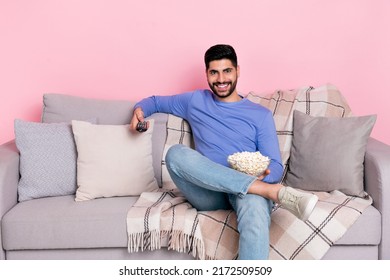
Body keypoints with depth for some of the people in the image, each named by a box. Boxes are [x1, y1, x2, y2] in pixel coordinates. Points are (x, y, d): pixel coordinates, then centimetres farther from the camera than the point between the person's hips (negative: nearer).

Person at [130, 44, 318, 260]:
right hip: (208, 193, 2)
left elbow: (276, 166, 7)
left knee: (254, 206, -40)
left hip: (247, 190, -2)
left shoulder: (260, 114, 14)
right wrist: (140, 110, 9)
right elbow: (156, 101, 34)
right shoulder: (195, 101, 20)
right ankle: (275, 192, -33)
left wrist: (264, 175, -18)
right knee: (176, 154, -31)